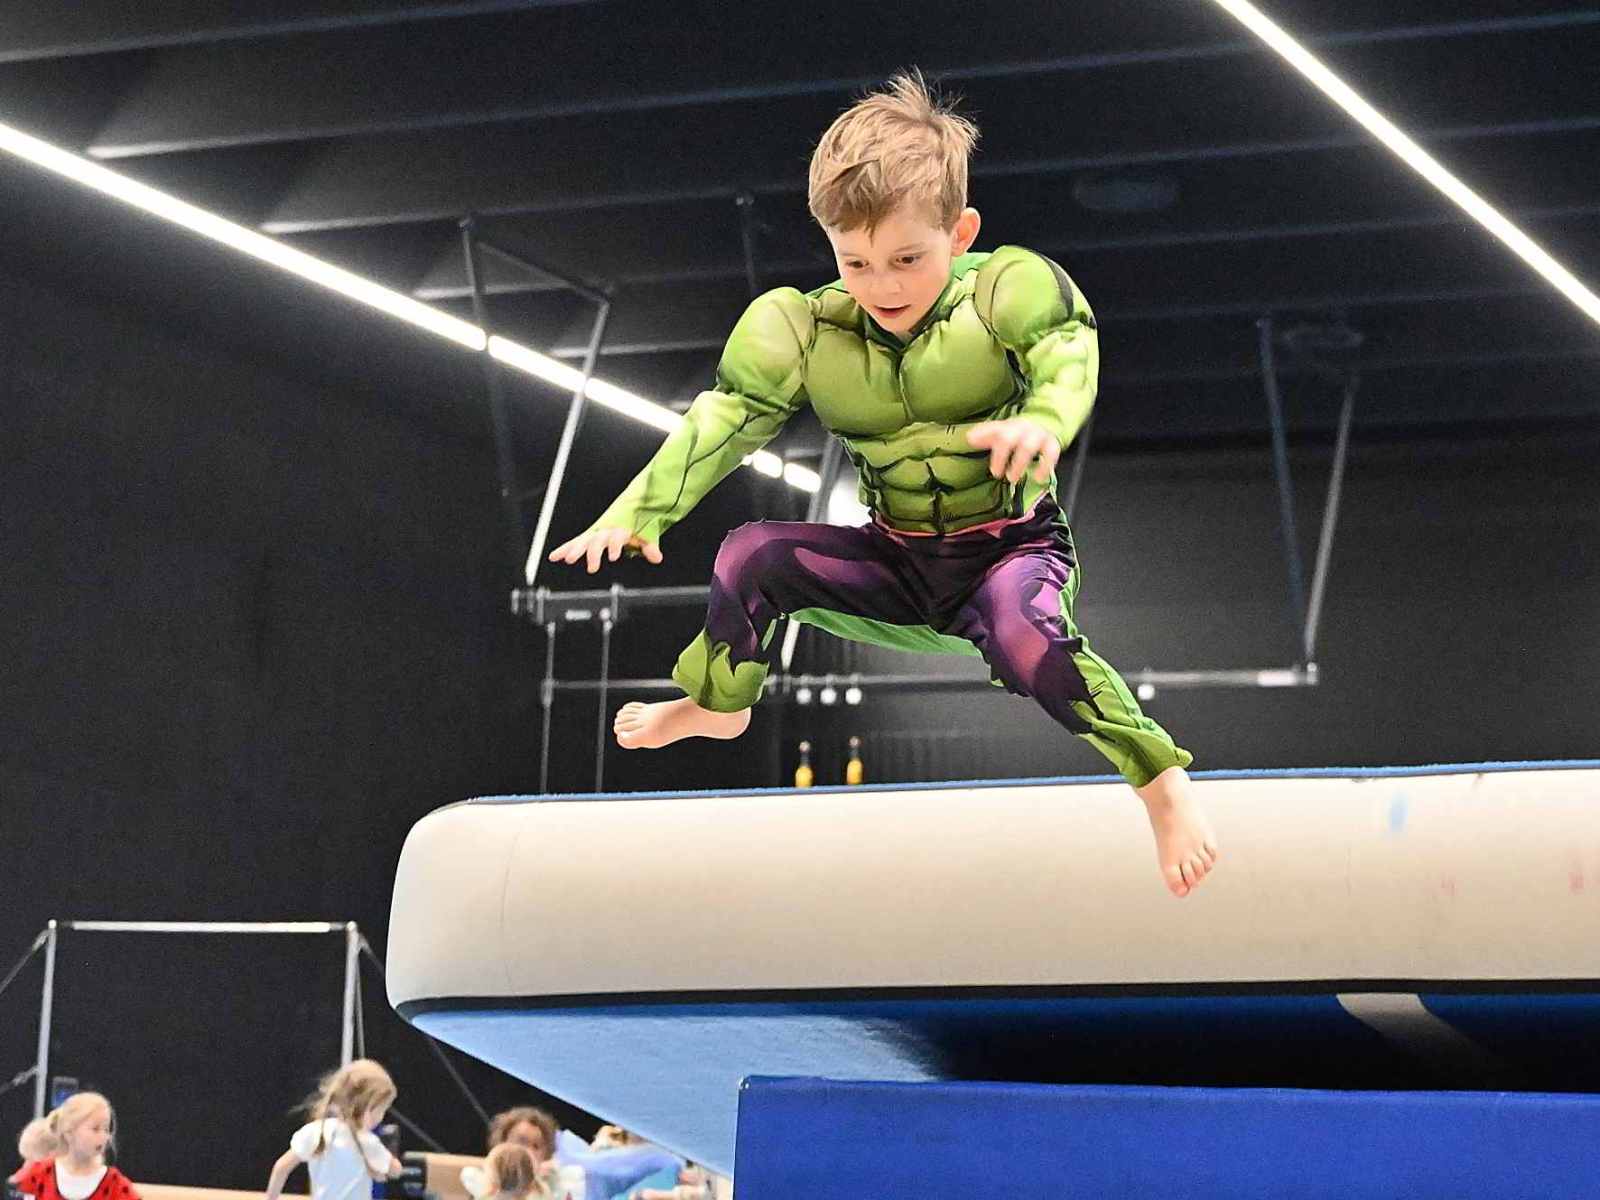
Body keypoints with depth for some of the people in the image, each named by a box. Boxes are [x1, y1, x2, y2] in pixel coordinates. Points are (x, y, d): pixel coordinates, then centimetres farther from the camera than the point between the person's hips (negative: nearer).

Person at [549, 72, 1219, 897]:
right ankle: (716, 705, 12)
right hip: (895, 563, 4)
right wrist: (636, 513, -29)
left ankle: (1161, 782, -18)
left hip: (1012, 549, -4)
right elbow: (725, 420, -14)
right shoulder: (804, 333, -8)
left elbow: (1068, 357, -33)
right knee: (750, 557, -18)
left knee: (1024, 637, -38)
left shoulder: (1004, 295, -17)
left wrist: (1043, 421, -58)